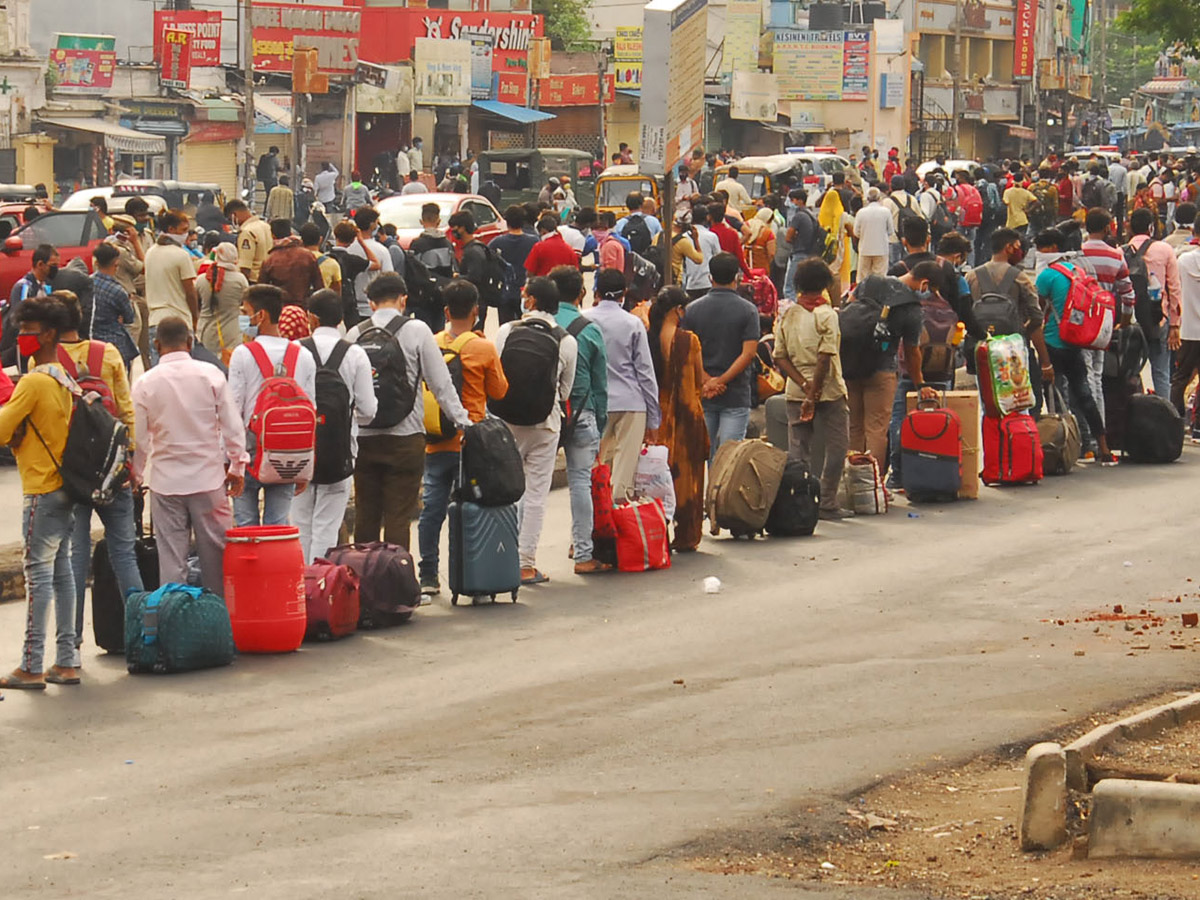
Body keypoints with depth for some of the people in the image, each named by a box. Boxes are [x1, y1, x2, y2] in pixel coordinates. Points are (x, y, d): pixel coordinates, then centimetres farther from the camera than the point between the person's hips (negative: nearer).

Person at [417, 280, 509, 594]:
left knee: (432, 509, 7)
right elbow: (499, 391, 3)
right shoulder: (484, 348, -8)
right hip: (471, 443, -3)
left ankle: (428, 578, 8)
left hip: (435, 442, 3)